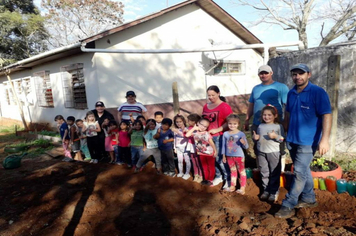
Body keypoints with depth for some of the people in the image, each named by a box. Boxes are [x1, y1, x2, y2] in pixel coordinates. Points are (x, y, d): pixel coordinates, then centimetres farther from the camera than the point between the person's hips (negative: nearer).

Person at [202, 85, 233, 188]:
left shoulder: (224, 106, -8)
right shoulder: (206, 106, 12)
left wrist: (217, 130, -19)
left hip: (219, 136, -6)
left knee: (220, 159, -3)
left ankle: (228, 179, 14)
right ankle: (218, 176, 30)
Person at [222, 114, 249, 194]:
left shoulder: (241, 134, -14)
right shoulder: (225, 134, -4)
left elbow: (246, 147, -12)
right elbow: (224, 145, 5)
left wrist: (244, 143, -34)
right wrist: (224, 156, 8)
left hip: (239, 156, -3)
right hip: (229, 156, 4)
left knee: (241, 171, 10)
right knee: (233, 171, 18)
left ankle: (242, 188, 20)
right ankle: (232, 186, 31)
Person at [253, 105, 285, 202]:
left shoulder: (278, 126, -5)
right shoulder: (260, 126, 8)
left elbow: (282, 139, -9)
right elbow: (257, 138, 17)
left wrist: (275, 136, -25)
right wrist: (255, 138, -5)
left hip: (274, 152, -4)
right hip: (261, 152, 4)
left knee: (274, 173, 6)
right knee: (264, 172, 11)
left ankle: (274, 192, 18)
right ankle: (266, 190, 25)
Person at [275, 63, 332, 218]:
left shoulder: (318, 92, -11)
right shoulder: (291, 93, 7)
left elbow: (327, 116, -16)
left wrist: (324, 139, -24)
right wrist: (285, 133, 18)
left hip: (308, 141, -6)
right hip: (292, 140, 6)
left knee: (300, 172, -5)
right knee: (303, 170, 17)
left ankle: (288, 205, 4)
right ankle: (309, 199, 34)